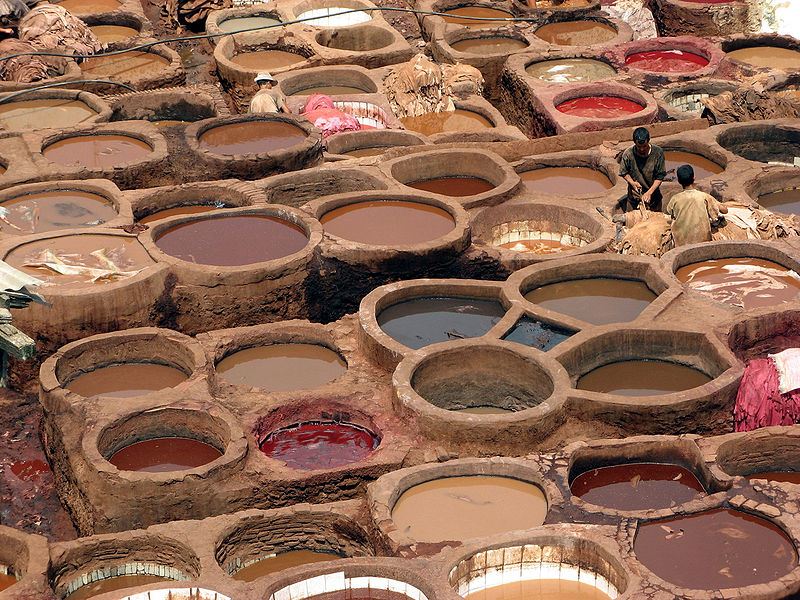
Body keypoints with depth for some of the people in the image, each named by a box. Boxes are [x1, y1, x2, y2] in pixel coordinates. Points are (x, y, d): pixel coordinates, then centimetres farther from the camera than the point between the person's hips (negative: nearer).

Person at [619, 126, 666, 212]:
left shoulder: (658, 152, -16)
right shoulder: (628, 154, -16)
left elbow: (660, 176, -11)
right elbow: (624, 173, 1)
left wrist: (649, 192, -19)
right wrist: (632, 183, -17)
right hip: (635, 197, -1)